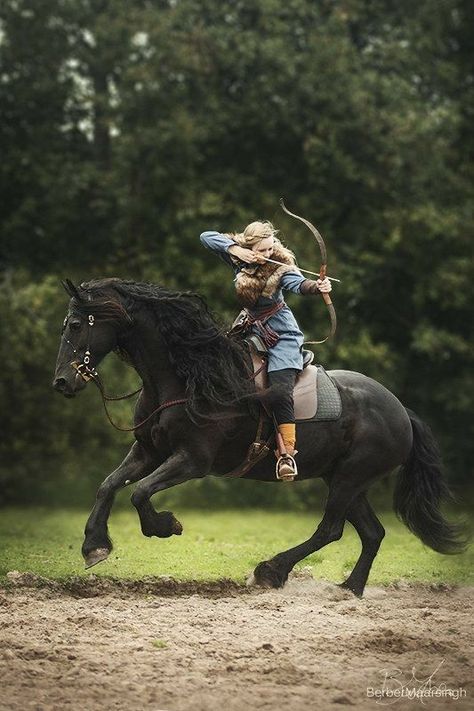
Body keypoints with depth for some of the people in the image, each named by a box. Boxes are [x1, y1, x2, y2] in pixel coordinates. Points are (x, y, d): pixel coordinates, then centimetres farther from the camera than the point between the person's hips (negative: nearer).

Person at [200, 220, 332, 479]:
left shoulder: (280, 266, -16)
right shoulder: (238, 259, -5)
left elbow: (298, 284, -35)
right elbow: (207, 237, -9)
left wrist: (316, 286, -58)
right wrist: (236, 249, -23)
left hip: (281, 334, -6)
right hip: (252, 329, 6)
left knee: (280, 392, -20)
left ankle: (288, 453, -18)